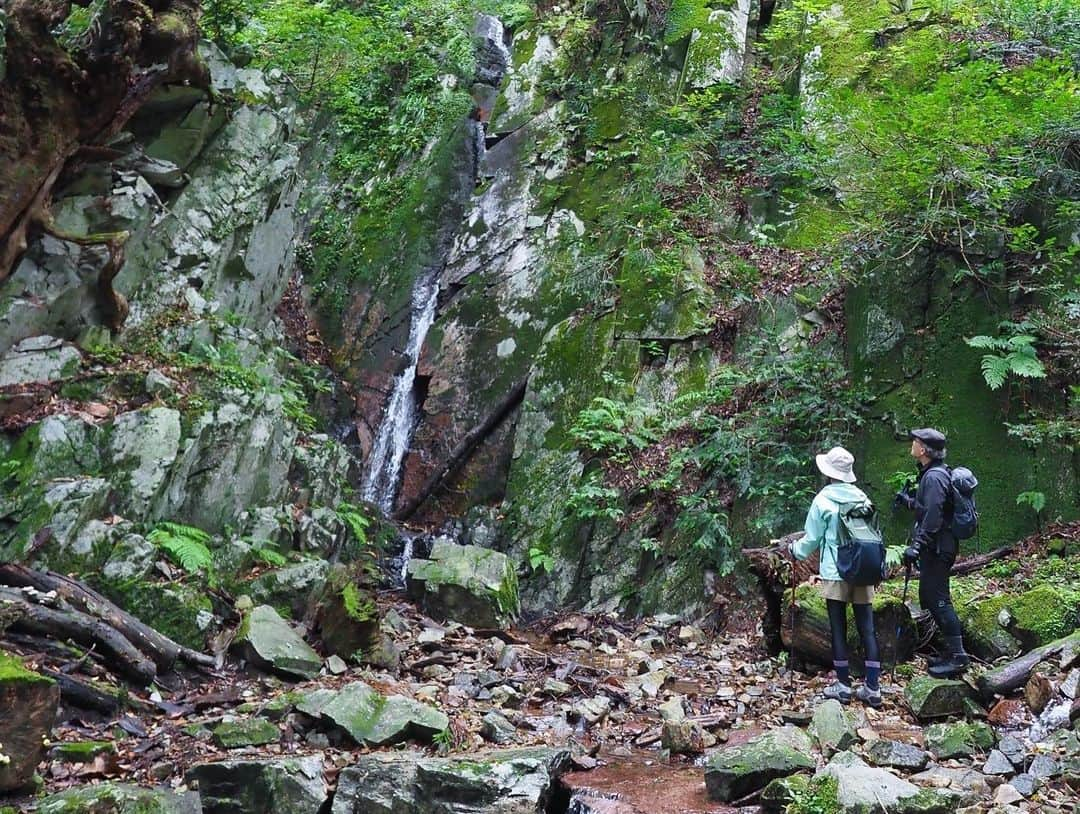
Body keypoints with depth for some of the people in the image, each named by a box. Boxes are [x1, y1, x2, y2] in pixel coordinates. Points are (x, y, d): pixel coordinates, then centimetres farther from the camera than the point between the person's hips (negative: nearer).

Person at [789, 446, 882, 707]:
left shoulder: (823, 500, -7)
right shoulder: (862, 497, 5)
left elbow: (812, 539, -1)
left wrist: (795, 550, 19)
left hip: (835, 573, -4)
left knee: (838, 629, 5)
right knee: (867, 629, 6)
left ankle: (843, 686, 9)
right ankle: (872, 688, 7)